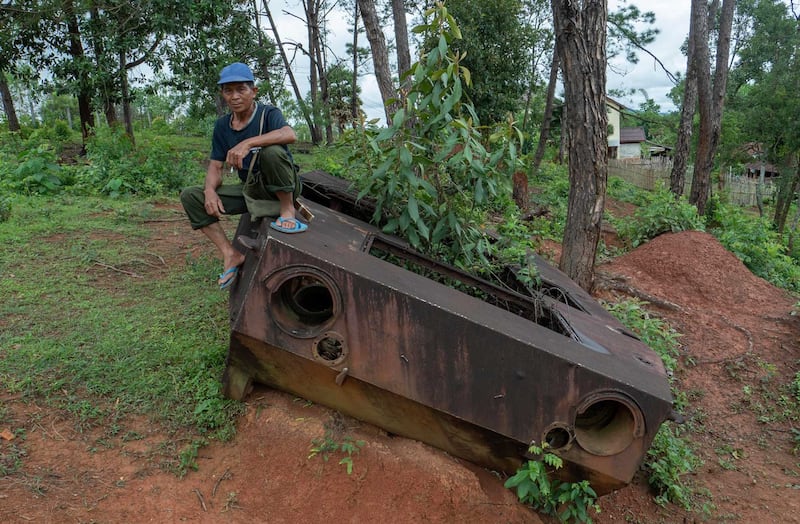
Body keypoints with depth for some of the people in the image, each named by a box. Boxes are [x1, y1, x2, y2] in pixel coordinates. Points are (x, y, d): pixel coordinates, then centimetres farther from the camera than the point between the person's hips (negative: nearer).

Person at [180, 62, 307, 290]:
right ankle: (231, 255, -8)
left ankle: (287, 210, -15)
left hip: (282, 188, -6)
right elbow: (215, 167, 4)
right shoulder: (222, 125, 4)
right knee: (190, 196, -5)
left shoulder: (268, 113, -13)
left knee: (271, 151, -36)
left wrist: (248, 143, -44)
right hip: (250, 190, 6)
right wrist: (210, 190, -18)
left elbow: (290, 134, -36)